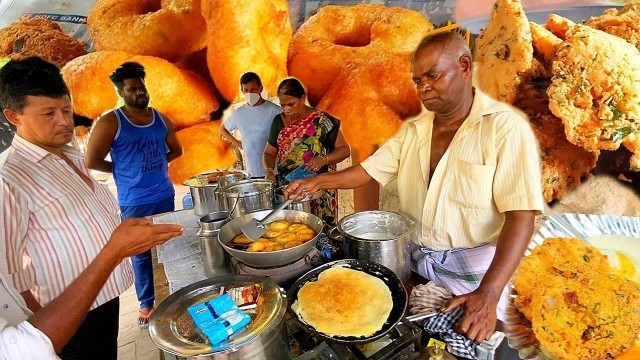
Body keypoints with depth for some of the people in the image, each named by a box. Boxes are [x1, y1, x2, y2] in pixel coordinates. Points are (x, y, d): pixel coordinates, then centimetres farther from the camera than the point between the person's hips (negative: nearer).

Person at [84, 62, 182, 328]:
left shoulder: (161, 119, 5)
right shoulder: (110, 122, -9)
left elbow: (176, 150, 19)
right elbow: (91, 161, -8)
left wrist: (156, 163, 4)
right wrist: (123, 169, 1)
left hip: (165, 195, 4)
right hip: (134, 201, -4)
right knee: (141, 254, 6)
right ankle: (147, 303, 24)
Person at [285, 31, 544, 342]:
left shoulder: (506, 128, -15)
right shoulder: (412, 131, 5)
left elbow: (521, 217, -21)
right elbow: (369, 170, 8)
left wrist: (488, 294, -30)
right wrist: (317, 182, -6)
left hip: (472, 273, -4)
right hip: (412, 260, 5)